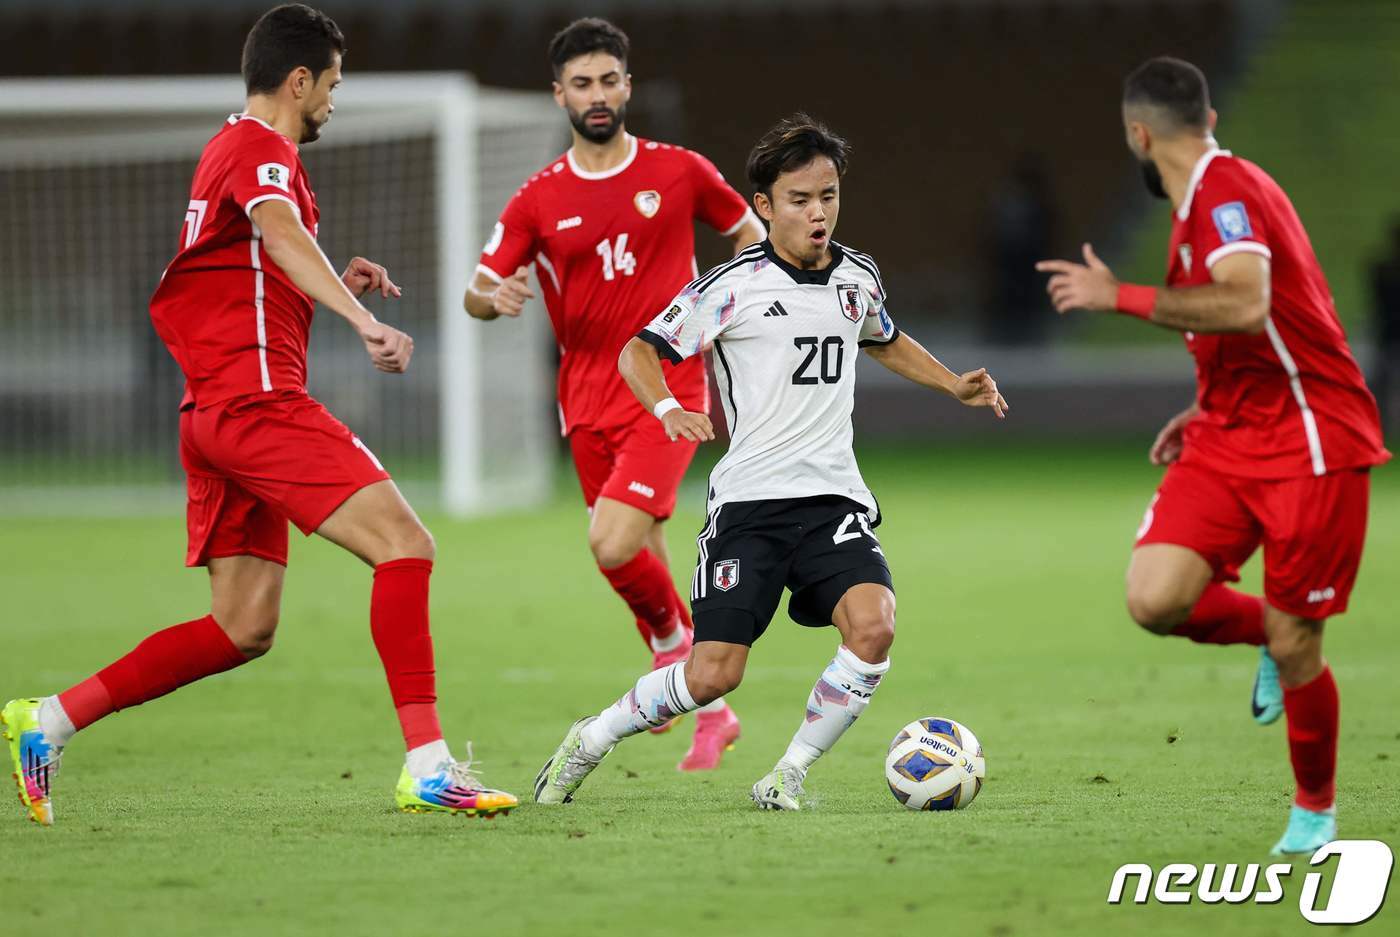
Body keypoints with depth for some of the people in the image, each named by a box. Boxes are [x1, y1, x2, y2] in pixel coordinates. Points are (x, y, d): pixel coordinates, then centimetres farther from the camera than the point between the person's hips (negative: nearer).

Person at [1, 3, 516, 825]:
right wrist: (362, 320, -43)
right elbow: (279, 231, -29)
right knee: (404, 543, -16)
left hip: (214, 412, 10)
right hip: (257, 396, -10)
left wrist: (333, 284, 21)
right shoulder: (262, 150, -6)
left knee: (244, 629, 9)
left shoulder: (230, 148, 24)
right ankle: (429, 767, -24)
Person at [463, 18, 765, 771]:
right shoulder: (539, 199, 3)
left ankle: (674, 642, 5)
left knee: (614, 543, -23)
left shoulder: (679, 172, -1)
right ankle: (711, 711, 26)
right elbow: (477, 294, 0)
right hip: (588, 403, 4)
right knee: (643, 565, 9)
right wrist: (495, 297, -23)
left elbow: (748, 232, 14)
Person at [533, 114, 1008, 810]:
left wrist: (955, 386, 21)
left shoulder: (858, 277, 10)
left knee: (873, 627, -24)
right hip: (749, 500, -4)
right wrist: (668, 410, -21)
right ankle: (590, 741, 16)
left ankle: (789, 777, -6)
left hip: (834, 498, 4)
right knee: (714, 674, -11)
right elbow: (638, 353, -2)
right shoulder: (734, 287, -6)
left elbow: (885, 341, 34)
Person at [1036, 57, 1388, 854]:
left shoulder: (1225, 191, -16)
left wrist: (1120, 296, -29)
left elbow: (1247, 305, -33)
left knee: (1294, 649, -1)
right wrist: (1206, 411, 20)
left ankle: (1316, 810, 21)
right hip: (1231, 441, 8)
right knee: (1156, 598, -12)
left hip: (1312, 445, -8)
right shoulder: (1211, 195, 14)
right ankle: (1271, 634, 17)